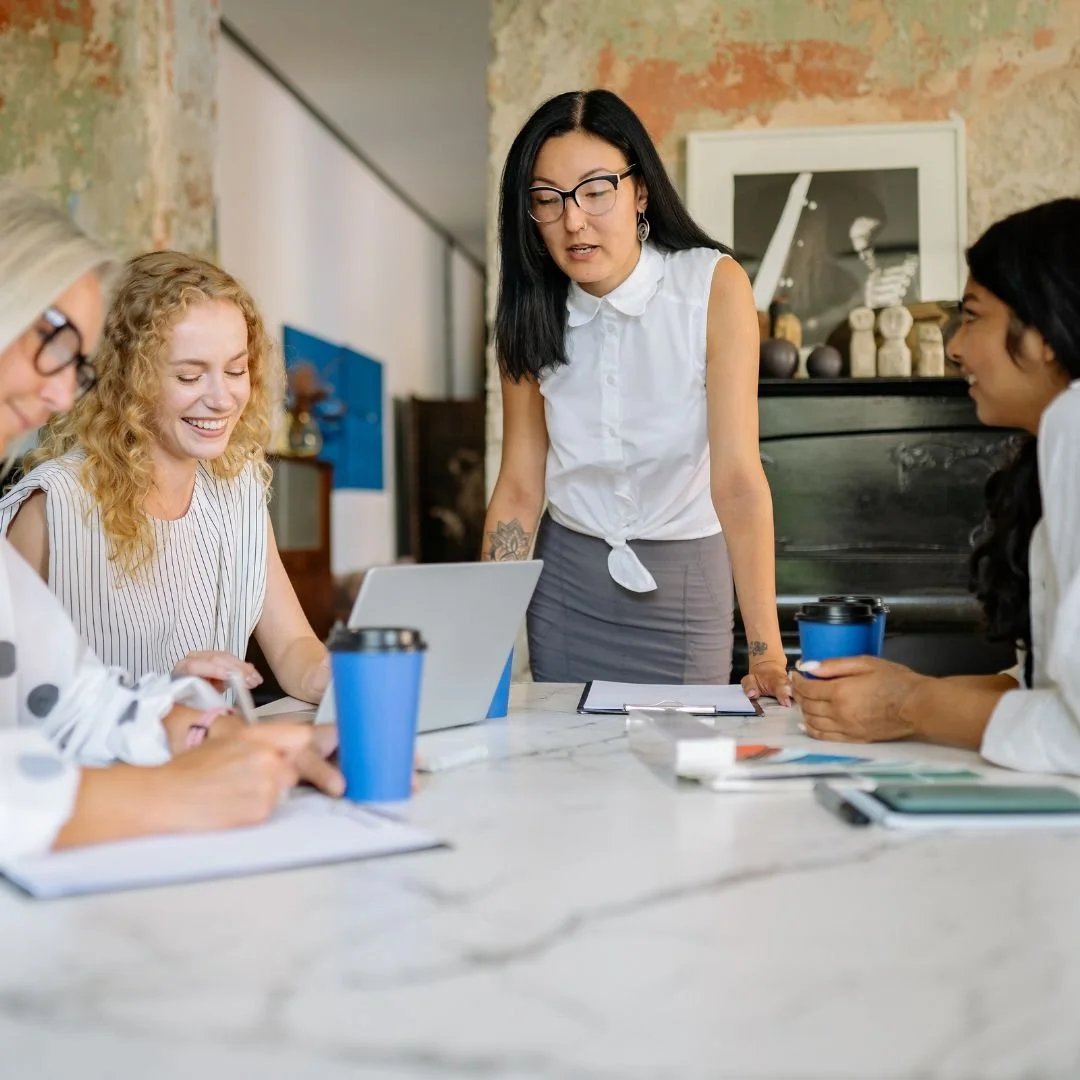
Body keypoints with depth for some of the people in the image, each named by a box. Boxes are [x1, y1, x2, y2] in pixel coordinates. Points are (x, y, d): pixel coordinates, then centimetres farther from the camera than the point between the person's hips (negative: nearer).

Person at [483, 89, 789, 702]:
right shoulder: (533, 314, -6)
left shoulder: (714, 286, -18)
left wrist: (767, 654, -31)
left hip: (684, 581, -3)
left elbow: (737, 478, -25)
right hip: (566, 576, 3)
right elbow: (519, 489, -5)